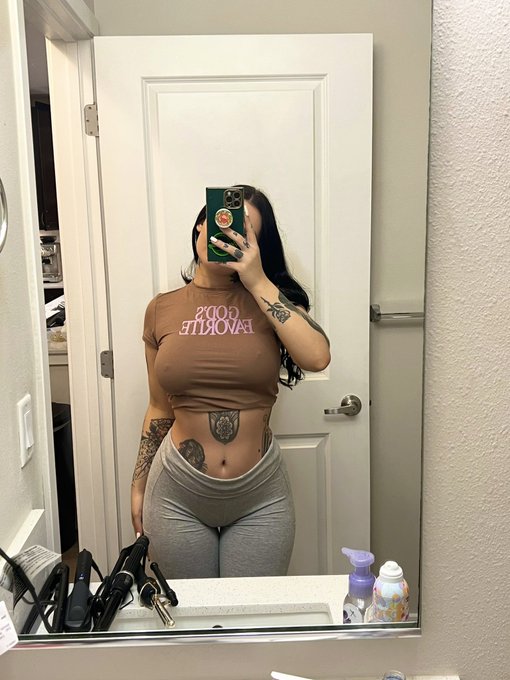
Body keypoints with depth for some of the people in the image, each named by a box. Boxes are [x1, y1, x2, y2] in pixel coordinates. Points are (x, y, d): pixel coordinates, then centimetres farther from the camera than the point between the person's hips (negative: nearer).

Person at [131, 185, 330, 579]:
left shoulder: (268, 300, -3)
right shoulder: (163, 310, 1)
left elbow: (317, 357, -24)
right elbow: (159, 409, 7)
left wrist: (257, 280, -20)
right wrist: (139, 487, 10)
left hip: (261, 498, -1)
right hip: (178, 497, 1)